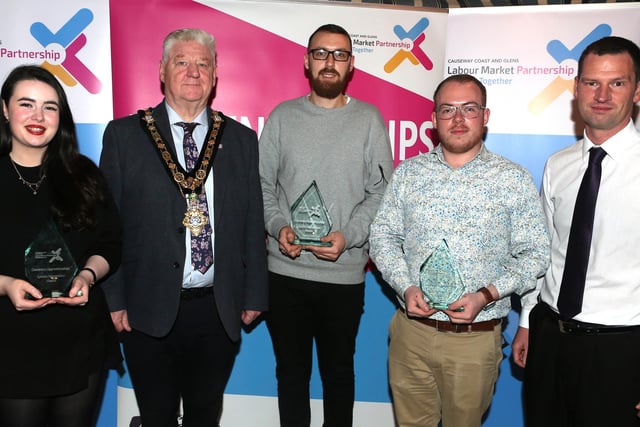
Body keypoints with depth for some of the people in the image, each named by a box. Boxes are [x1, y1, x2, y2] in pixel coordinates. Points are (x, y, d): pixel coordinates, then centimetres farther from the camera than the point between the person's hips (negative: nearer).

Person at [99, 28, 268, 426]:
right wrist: (114, 300, -4)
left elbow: (253, 224, 5)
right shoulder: (124, 135, -1)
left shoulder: (242, 139, 4)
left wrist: (254, 295, 4)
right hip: (149, 309, -1)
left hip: (219, 309, 2)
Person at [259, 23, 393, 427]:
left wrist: (349, 235, -15)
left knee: (339, 370, 16)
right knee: (291, 370, 16)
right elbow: (263, 184, 5)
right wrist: (278, 226, -12)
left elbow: (381, 191, -1)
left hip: (344, 271, -1)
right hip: (286, 270, 1)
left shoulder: (369, 120, 1)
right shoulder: (282, 116, 5)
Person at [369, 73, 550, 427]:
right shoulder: (408, 172, 3)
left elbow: (534, 254, -3)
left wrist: (487, 295, -17)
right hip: (411, 330, 2)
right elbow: (383, 236, 5)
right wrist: (406, 287, -11)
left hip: (476, 337, -2)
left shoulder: (514, 179, -3)